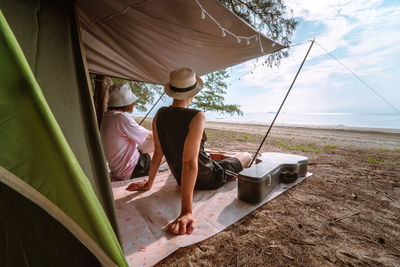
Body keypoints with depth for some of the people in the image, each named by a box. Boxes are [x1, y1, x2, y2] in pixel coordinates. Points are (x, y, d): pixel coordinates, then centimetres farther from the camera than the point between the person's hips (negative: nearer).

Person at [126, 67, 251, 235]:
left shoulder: (159, 115, -9)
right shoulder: (197, 117, -29)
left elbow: (158, 153, -3)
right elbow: (190, 162, -35)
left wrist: (149, 183, 10)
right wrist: (186, 212, -33)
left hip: (180, 179, 6)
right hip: (208, 179, -6)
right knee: (246, 156, 22)